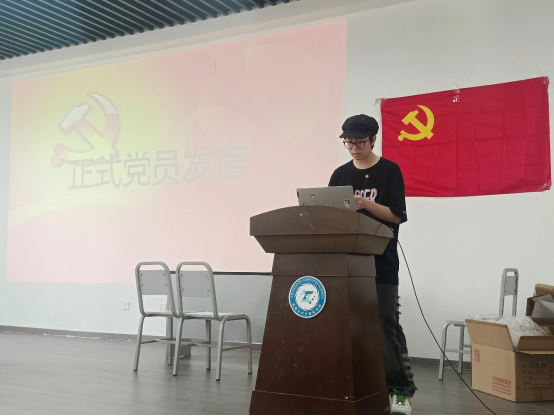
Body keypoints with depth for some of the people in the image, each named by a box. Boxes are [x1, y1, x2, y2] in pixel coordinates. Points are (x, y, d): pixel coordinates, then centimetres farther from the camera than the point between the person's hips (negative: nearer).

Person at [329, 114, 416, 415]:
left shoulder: (389, 171, 1)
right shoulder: (340, 174, 13)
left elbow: (398, 216, -6)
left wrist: (366, 204, -19)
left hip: (381, 263, -4)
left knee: (387, 325, -4)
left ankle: (400, 390, 2)